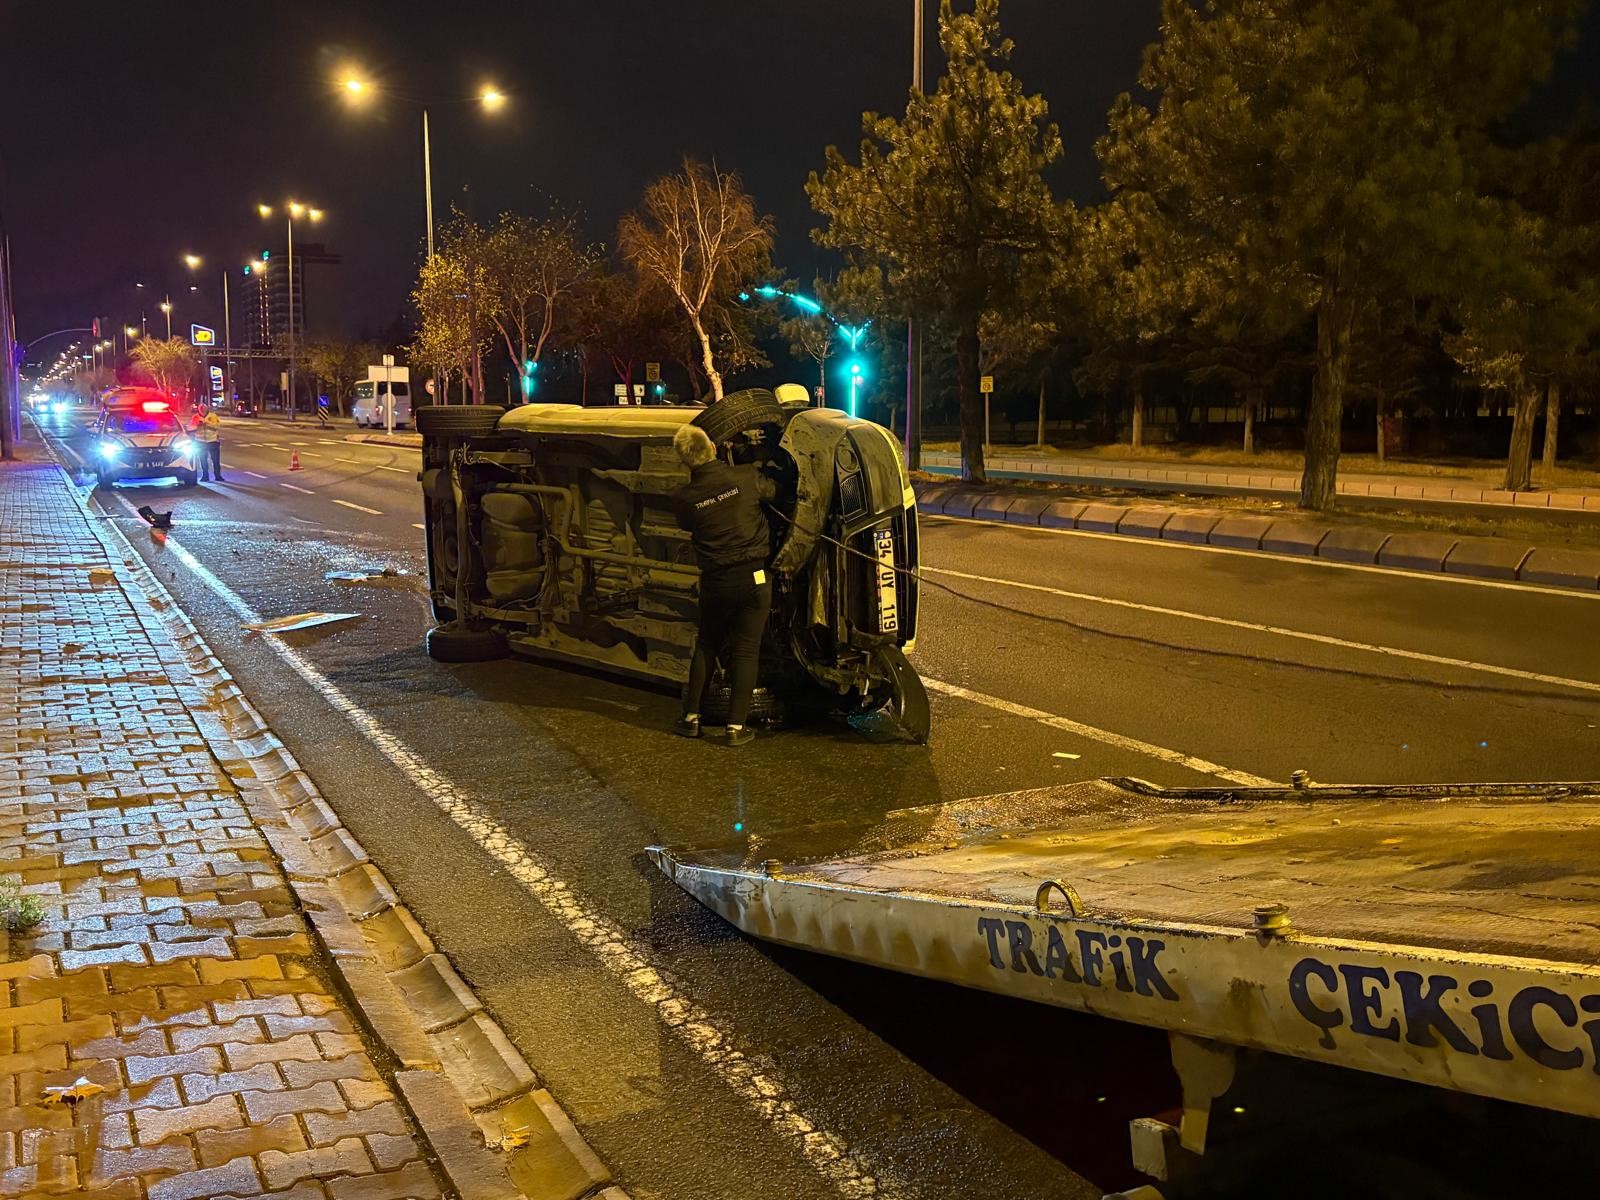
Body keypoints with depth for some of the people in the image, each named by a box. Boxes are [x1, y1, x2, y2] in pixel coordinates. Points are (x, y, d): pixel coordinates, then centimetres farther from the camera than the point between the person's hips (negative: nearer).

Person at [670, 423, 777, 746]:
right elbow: (772, 490, 14)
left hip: (715, 582, 2)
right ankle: (736, 726, 6)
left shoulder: (683, 498, -7)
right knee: (745, 651, 5)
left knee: (706, 647, 19)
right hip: (753, 578, -1)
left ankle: (691, 718, 22)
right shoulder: (746, 477, -8)